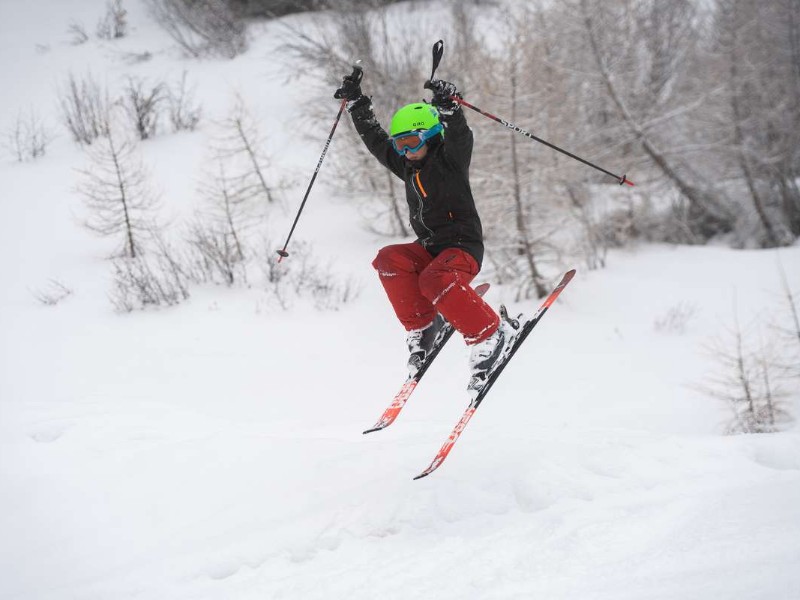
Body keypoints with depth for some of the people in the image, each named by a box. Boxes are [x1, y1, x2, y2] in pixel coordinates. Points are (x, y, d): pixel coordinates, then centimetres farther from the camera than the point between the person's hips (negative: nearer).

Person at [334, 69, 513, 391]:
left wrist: (448, 106, -45)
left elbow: (458, 136, -26)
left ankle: (488, 334, -22)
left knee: (435, 280, -35)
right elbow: (374, 138, 23)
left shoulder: (449, 159, -4)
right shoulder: (407, 166, 15)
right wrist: (356, 103, 20)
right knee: (389, 259, -21)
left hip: (463, 246, -7)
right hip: (429, 249, 7)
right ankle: (422, 326, -15)